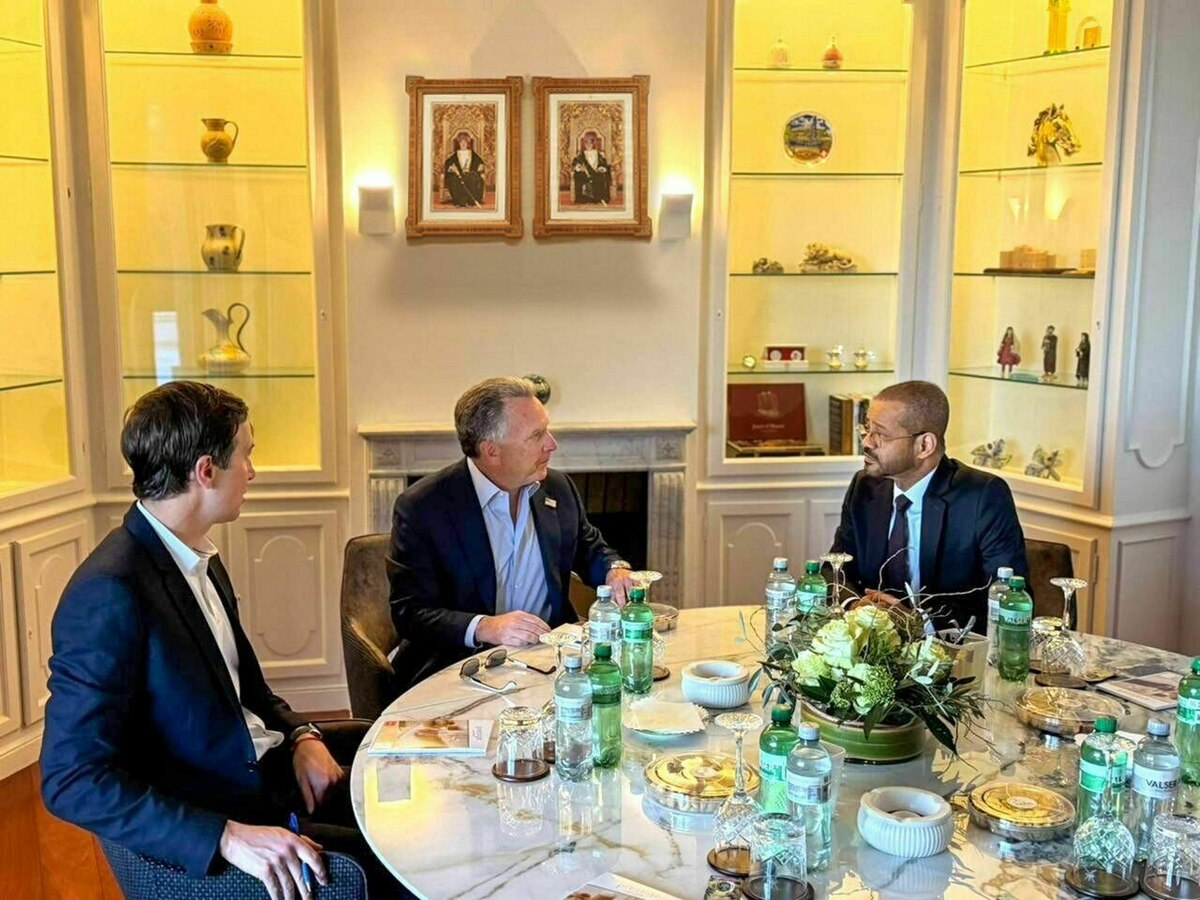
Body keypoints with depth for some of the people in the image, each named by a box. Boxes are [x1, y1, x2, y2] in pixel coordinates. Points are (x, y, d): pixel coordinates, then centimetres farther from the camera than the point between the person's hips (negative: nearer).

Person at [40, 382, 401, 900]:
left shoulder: (201, 562, 8)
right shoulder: (109, 593, -21)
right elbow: (71, 781, -23)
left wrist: (301, 736, 0)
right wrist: (228, 837, -28)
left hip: (267, 775, 9)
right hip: (198, 838, -8)